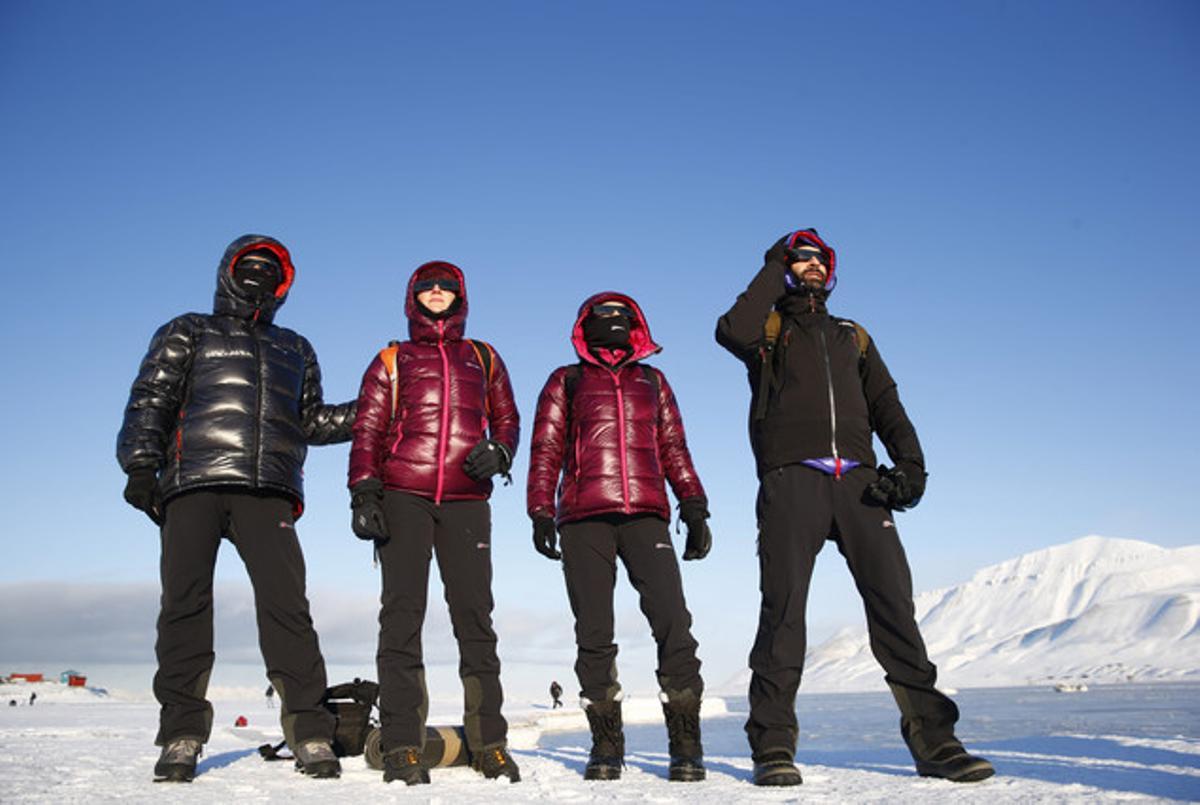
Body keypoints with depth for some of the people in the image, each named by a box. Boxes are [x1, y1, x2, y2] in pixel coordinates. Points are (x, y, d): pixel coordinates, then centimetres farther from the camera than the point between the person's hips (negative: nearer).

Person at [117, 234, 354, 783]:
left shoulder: (295, 350, 29)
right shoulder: (187, 334, 20)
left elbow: (311, 422, 27)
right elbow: (150, 402, 10)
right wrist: (142, 465, -5)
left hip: (266, 494, 1)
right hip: (193, 487, -1)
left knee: (285, 604, -12)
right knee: (185, 603, -8)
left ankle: (310, 735, -12)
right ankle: (182, 736, 0)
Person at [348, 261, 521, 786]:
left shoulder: (483, 358, 22)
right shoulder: (392, 360, 18)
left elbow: (507, 419, 21)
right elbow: (367, 430, 10)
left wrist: (498, 452, -2)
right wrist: (363, 492, -3)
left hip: (466, 502, 1)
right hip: (402, 497, -1)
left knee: (474, 615, -2)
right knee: (402, 613, -6)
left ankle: (490, 745, 2)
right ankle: (402, 748, -5)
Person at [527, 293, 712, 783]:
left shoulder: (652, 381, 23)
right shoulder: (566, 381, 17)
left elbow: (674, 448, 20)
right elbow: (546, 450, 11)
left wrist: (694, 508, 9)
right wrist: (541, 512, -1)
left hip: (645, 516, 1)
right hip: (584, 520, 0)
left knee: (673, 622, -12)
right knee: (594, 633, -1)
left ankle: (685, 743, -5)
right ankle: (606, 744, 9)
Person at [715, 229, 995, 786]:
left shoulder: (853, 336, 29)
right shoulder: (768, 329, 17)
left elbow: (886, 404, 20)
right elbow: (733, 330, -8)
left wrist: (910, 462, 2)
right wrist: (775, 271, 5)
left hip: (858, 479, 3)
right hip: (791, 475, -3)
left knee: (893, 600, -6)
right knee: (784, 606, -9)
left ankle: (932, 739, -2)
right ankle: (773, 745, -4)